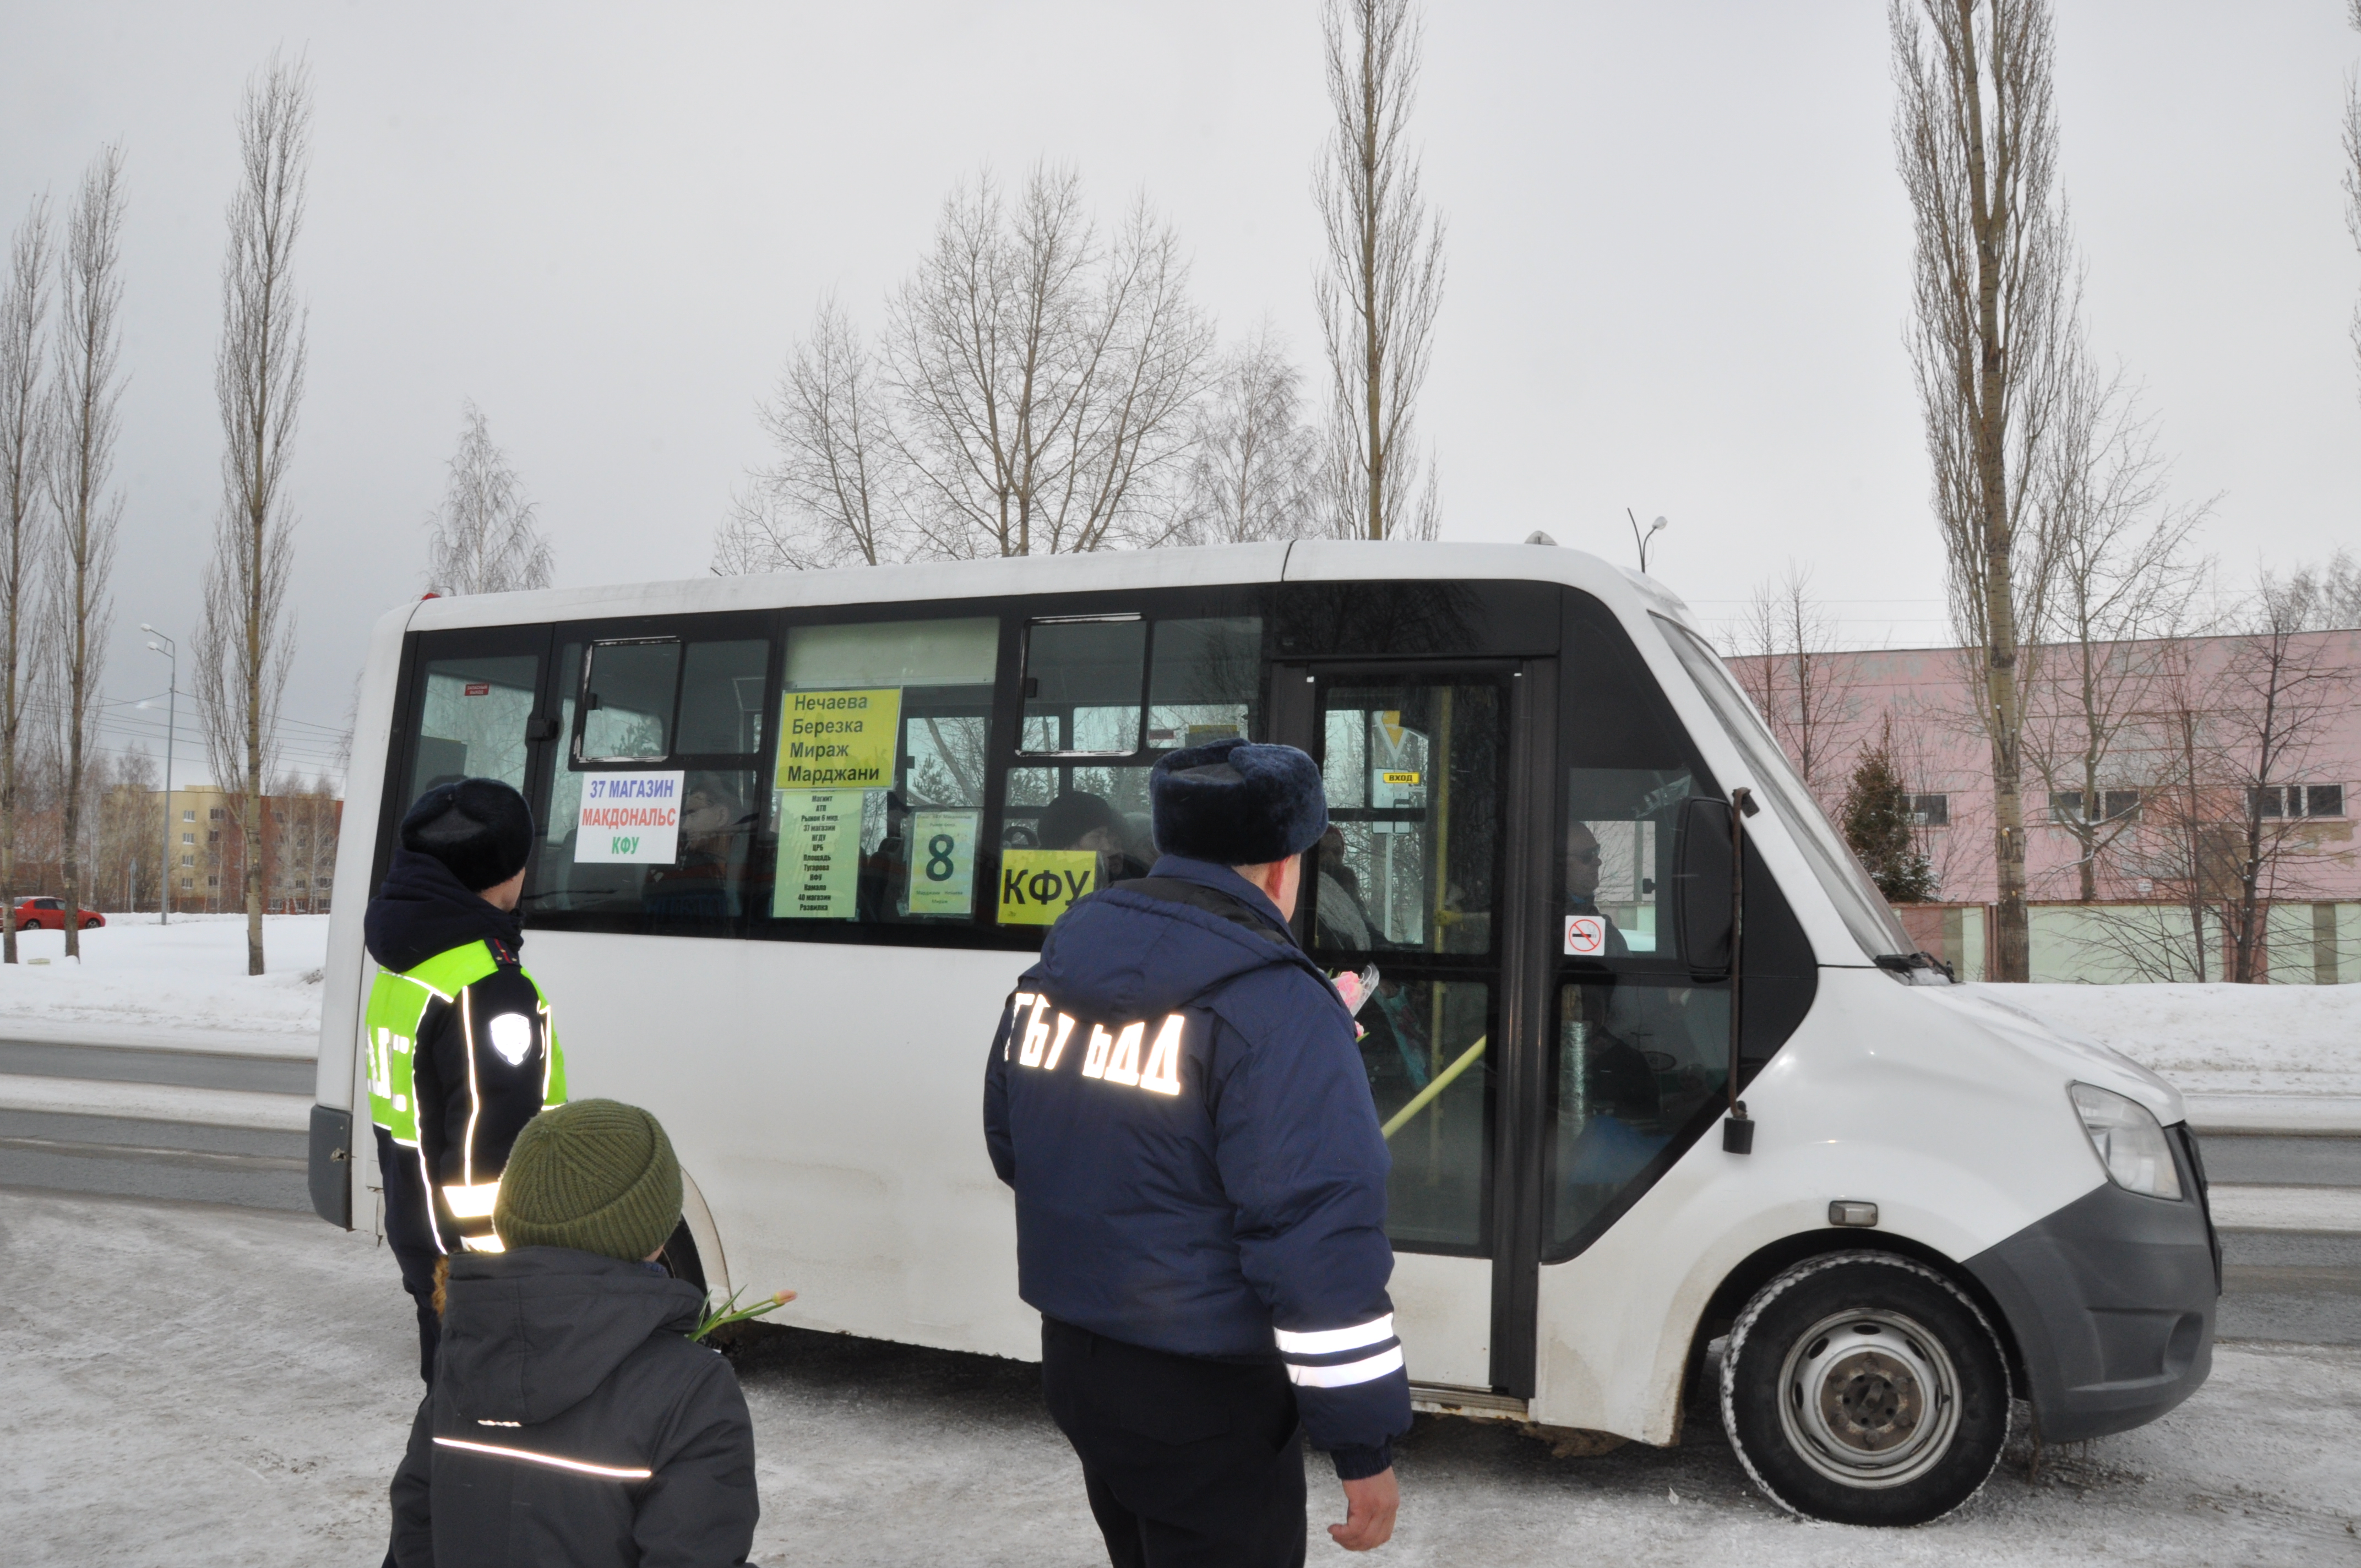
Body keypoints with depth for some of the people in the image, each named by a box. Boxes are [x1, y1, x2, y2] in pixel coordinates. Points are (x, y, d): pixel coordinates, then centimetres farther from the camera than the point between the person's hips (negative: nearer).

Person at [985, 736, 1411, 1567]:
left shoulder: (1053, 971, 3)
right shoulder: (1272, 1004, -21)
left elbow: (1011, 1149, 15)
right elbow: (1319, 1237, -25)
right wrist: (1366, 1443, -17)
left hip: (1072, 1360, 7)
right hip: (1205, 1401, -7)